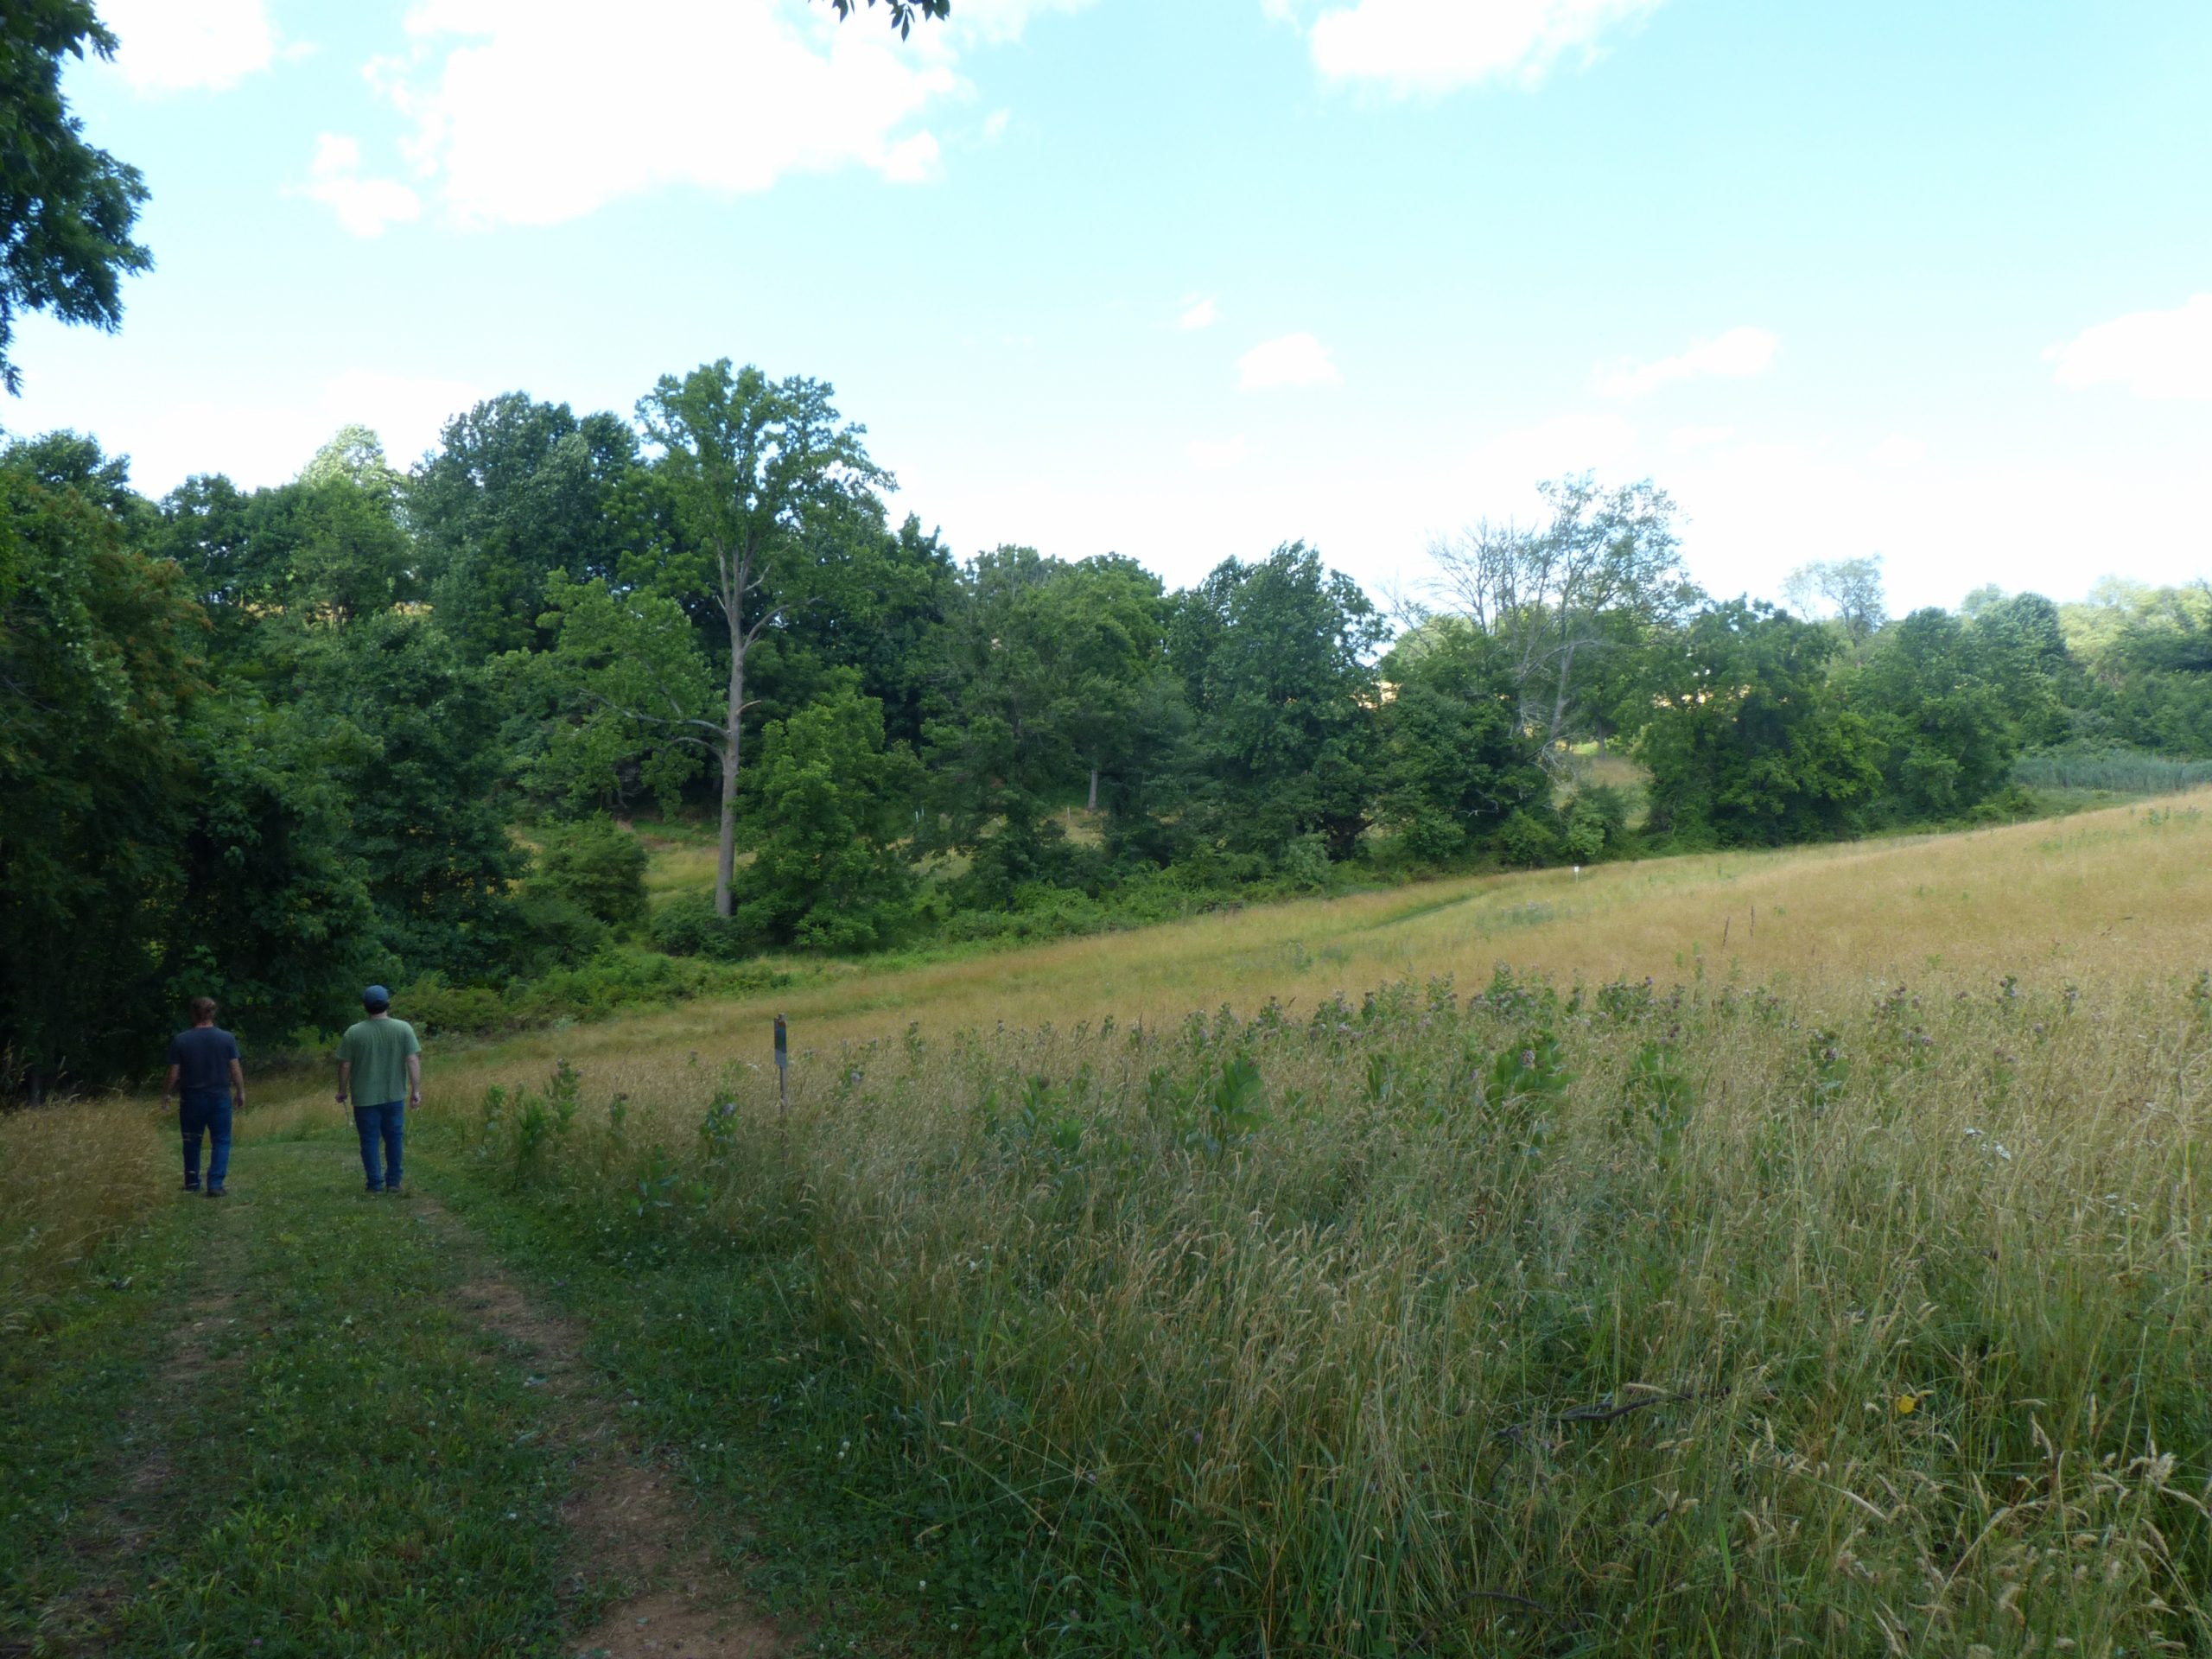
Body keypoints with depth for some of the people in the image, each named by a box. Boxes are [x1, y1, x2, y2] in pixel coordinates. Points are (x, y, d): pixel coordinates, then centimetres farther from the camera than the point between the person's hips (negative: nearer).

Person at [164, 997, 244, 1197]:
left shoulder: (180, 1040, -7)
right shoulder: (227, 1038, -6)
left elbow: (174, 1074, -5)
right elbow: (235, 1070, -4)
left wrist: (166, 1094, 11)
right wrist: (241, 1092, 10)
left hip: (191, 1099, 1)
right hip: (220, 1098, -1)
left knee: (192, 1142, 17)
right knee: (221, 1141, 6)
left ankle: (192, 1183, 27)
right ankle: (215, 1184, -5)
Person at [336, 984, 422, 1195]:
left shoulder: (354, 1033, -7)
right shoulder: (403, 1029, -6)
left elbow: (345, 1065, -5)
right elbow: (413, 1061, -10)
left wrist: (342, 1091, 8)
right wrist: (416, 1090, -5)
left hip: (365, 1098, -1)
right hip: (394, 1096, 1)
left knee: (370, 1140, 7)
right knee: (394, 1138, 13)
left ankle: (376, 1184, 10)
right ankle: (393, 1182, 16)